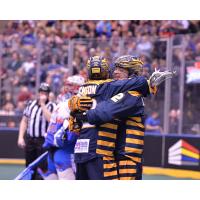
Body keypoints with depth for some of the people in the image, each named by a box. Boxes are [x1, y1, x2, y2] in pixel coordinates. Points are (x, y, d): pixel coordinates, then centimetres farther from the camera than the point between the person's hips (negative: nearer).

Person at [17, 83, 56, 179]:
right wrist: (21, 137, 7)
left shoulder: (51, 106, -2)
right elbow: (24, 121, 15)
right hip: (29, 139, 5)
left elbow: (50, 119, -21)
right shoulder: (31, 104, 12)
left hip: (44, 141, -5)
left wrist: (43, 104, -16)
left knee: (42, 167, -11)